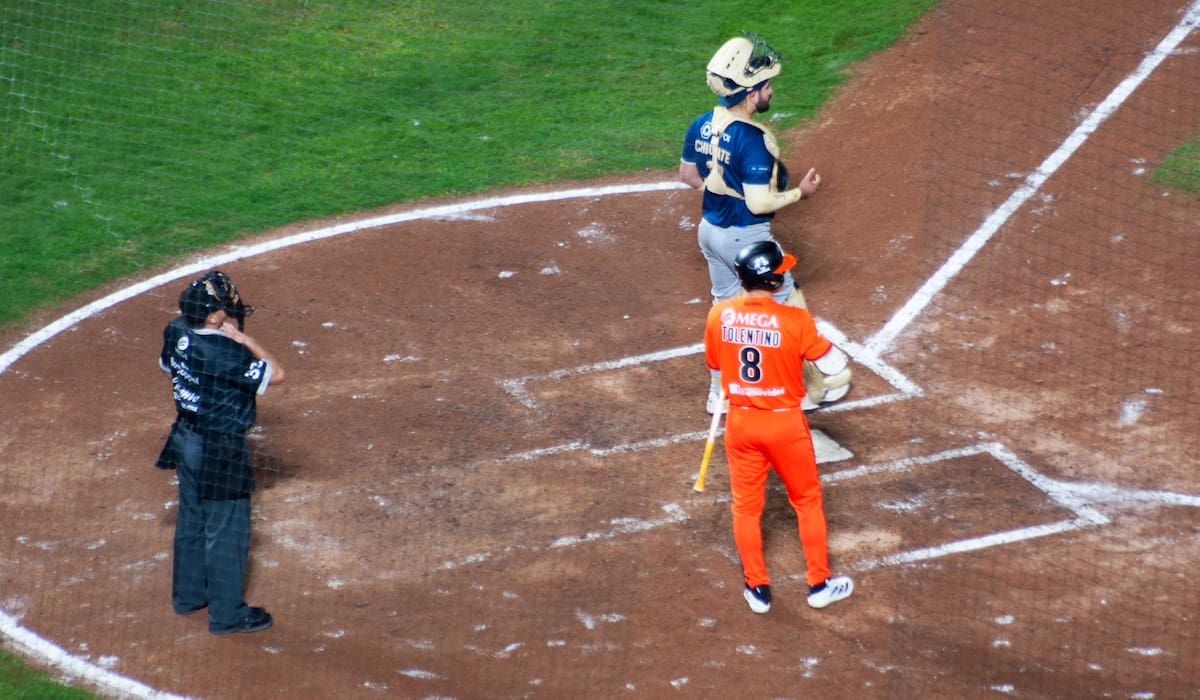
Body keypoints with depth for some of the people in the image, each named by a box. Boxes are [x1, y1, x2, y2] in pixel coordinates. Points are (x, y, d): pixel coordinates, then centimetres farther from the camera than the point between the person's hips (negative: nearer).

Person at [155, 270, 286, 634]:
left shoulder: (176, 332, -4)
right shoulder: (226, 352, -29)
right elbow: (276, 373, -25)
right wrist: (244, 338, -21)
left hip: (186, 439, 9)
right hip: (220, 450, -8)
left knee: (191, 520, 23)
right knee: (226, 532, 4)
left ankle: (189, 594, 38)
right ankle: (227, 613, 14)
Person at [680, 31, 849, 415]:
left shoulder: (702, 125, -4)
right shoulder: (753, 140, -28)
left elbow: (687, 174, 10)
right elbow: (759, 204, -27)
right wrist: (800, 192, -13)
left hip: (710, 229, 8)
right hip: (746, 237, -7)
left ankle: (719, 393, 31)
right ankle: (811, 388, 24)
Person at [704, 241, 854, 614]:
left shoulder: (719, 315, -10)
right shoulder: (795, 320, -22)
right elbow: (833, 366, -13)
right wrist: (824, 340, 5)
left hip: (740, 422, 3)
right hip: (784, 423, -3)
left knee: (746, 505, 18)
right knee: (807, 501, 18)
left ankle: (757, 589, 26)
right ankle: (819, 583, 28)